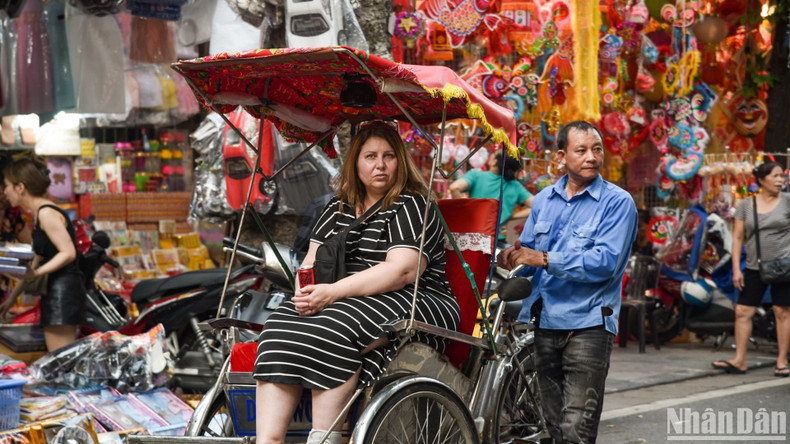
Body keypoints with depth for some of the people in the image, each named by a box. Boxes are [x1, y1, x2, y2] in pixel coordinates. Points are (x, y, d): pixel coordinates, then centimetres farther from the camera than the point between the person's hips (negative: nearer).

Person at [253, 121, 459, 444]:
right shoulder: (339, 209, 20)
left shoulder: (412, 206, -2)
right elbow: (311, 262, 17)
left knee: (334, 329, -35)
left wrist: (333, 292, -22)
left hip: (413, 303, -6)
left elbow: (402, 271, -16)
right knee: (279, 327, -21)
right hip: (345, 301, 6)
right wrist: (305, 294, -9)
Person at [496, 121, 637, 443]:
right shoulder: (543, 199, 13)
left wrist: (544, 259, -21)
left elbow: (605, 262, -16)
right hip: (544, 321, 6)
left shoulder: (617, 202, -5)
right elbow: (528, 248, 15)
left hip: (587, 323, -6)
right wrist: (512, 257, -9)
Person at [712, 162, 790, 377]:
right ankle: (739, 361, 6)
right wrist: (736, 269, -1)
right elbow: (737, 238, 6)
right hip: (755, 268, 2)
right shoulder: (746, 205, 5)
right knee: (742, 312, 0)